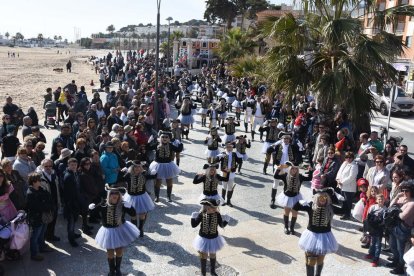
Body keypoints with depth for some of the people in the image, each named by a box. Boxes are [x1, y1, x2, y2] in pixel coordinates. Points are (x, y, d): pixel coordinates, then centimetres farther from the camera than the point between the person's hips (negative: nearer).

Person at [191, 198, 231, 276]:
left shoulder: (217, 215, -17)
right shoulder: (201, 214, -21)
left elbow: (222, 225, -5)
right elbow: (194, 225, -17)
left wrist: (226, 220, -22)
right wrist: (193, 217, -33)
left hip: (213, 239, 2)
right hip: (203, 238, -1)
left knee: (213, 256, 23)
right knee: (203, 256, 15)